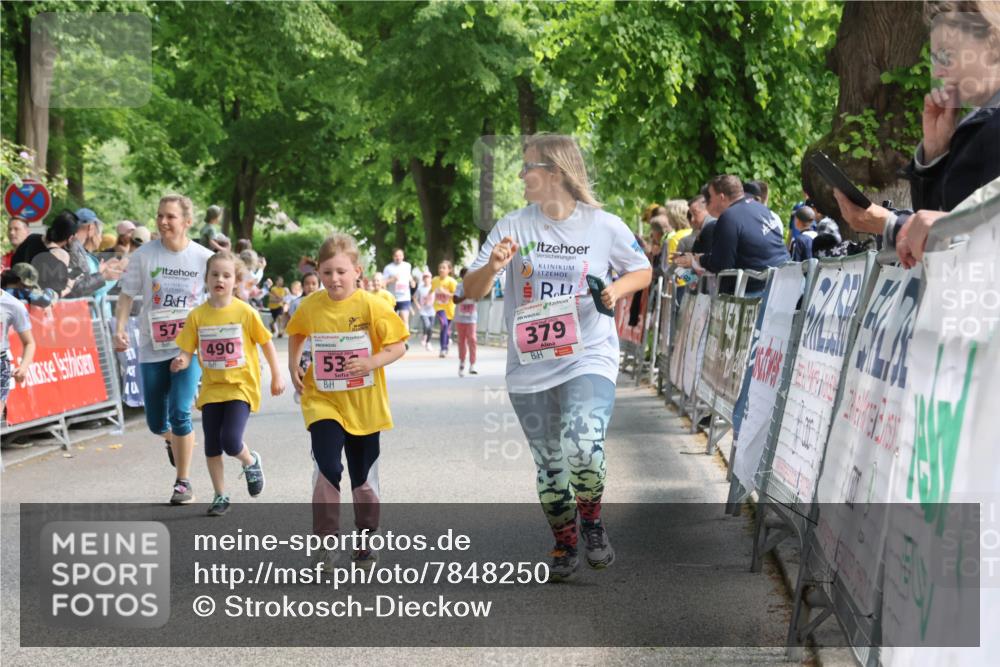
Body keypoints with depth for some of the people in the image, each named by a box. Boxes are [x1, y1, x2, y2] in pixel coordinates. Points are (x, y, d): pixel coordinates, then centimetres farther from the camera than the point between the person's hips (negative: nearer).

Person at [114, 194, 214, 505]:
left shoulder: (204, 258, -5)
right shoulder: (143, 255, -4)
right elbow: (127, 295, 0)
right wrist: (120, 329, -15)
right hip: (153, 348, 2)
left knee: (180, 414, -15)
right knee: (156, 423, 8)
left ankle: (184, 482, 1)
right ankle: (173, 440, 46)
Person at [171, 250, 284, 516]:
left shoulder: (245, 312, -8)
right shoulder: (197, 315, -2)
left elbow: (266, 343, 1)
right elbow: (187, 350, -1)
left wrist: (277, 376, 3)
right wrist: (181, 361, -24)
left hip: (241, 387, -3)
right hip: (211, 389, 3)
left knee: (231, 441, -17)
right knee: (212, 446, 6)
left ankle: (250, 462, 17)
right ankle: (220, 496, 22)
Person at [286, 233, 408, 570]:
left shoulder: (372, 306, -11)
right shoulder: (310, 306, -3)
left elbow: (397, 346, -9)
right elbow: (296, 334, 18)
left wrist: (372, 363, -25)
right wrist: (294, 366, 6)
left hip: (364, 406, 0)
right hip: (322, 402, 0)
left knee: (364, 477, 12)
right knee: (328, 467, -18)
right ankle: (327, 539, -8)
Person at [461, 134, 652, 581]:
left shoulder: (604, 226, -3)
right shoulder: (513, 227, 0)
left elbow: (643, 271, 12)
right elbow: (472, 291, 0)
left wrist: (617, 289, -10)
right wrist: (492, 267, -22)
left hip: (588, 358, -3)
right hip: (529, 367, 3)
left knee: (581, 447, -24)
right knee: (550, 464, 10)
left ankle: (591, 519, 5)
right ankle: (564, 546, 32)